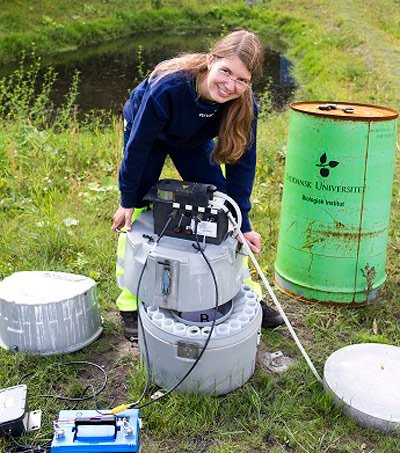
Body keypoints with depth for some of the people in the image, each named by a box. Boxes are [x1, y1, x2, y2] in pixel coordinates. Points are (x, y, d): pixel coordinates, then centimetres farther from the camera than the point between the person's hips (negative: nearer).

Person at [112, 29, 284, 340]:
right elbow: (137, 146, -30)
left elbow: (241, 162, -20)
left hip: (193, 141, 3)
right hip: (146, 133, -3)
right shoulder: (168, 87, -42)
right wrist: (128, 202, -21)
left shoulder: (245, 104, -31)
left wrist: (243, 225, -20)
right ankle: (130, 305, 6)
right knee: (138, 214, -7)